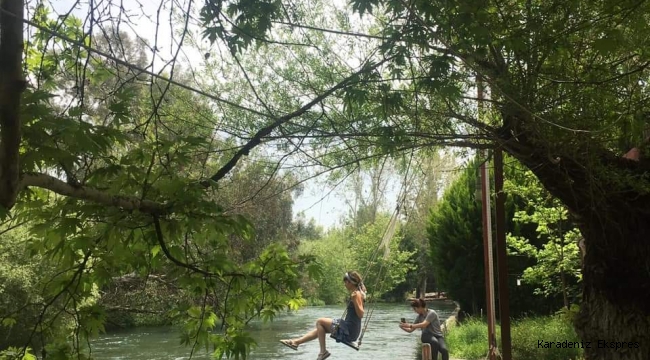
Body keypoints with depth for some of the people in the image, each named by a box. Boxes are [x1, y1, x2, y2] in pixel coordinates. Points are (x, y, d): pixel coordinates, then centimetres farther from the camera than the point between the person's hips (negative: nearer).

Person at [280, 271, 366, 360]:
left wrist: (354, 300, -39)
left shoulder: (356, 294, -18)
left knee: (320, 322, -1)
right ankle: (296, 342, 25)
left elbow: (361, 314, -28)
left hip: (348, 331, -10)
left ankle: (323, 351, 5)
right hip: (350, 329, 10)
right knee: (320, 328, 19)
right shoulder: (356, 293, 10)